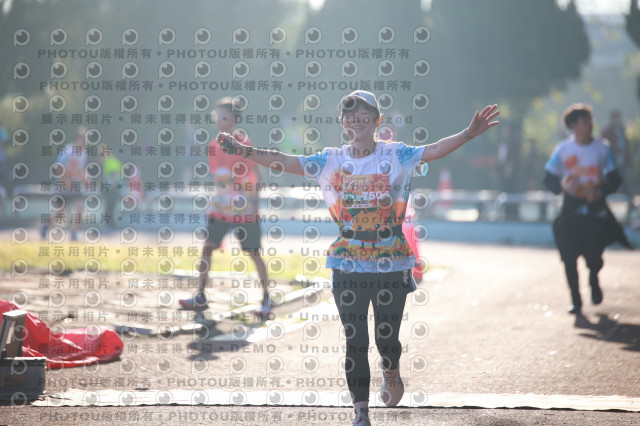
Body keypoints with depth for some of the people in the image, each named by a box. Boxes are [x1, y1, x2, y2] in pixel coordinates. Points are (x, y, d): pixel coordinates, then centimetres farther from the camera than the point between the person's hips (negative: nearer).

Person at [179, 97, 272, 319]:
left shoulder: (244, 143, -12)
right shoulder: (214, 146, 5)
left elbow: (255, 174, -10)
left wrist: (254, 201, -15)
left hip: (244, 208, -5)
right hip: (220, 207, 5)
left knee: (253, 253, -3)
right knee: (207, 247, 0)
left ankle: (266, 299, 9)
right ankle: (201, 297, 9)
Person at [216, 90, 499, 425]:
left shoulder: (396, 156, -3)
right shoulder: (331, 160, 3)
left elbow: (435, 150, -16)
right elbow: (285, 162, -1)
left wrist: (468, 134, -32)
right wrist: (244, 151, -11)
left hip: (391, 264, -1)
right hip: (348, 266, 1)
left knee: (386, 338, 6)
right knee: (355, 341, 0)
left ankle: (391, 373, 41)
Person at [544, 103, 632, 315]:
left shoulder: (602, 148, 1)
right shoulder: (563, 149, -1)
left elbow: (614, 179, 4)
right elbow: (549, 179, 4)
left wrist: (600, 191, -14)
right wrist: (562, 186, -16)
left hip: (596, 209, 0)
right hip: (571, 210, 0)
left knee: (593, 256, -8)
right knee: (569, 256, -5)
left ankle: (594, 278, 29)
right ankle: (575, 300, 12)